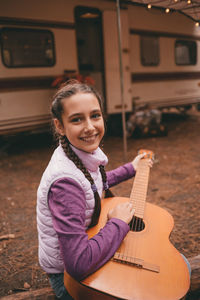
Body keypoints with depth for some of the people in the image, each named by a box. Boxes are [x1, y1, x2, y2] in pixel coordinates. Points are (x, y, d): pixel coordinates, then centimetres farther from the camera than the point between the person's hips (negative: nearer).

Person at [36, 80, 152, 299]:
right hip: (69, 276, -8)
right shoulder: (65, 181, -35)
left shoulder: (86, 153, -8)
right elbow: (79, 264, -35)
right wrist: (119, 222, -23)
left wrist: (130, 169, 17)